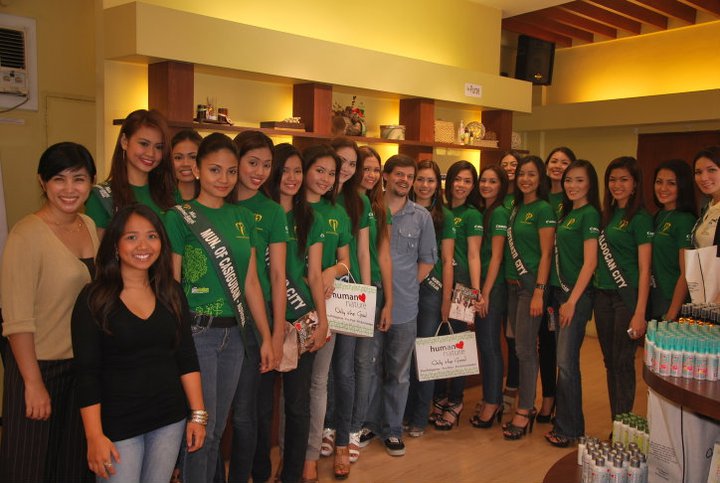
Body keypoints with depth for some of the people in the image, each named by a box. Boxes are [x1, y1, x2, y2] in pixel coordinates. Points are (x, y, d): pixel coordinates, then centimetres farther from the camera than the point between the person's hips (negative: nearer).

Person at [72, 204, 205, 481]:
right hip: (117, 424, -3)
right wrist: (95, 436, -12)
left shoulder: (171, 293, 3)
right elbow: (87, 374, -9)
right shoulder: (94, 299, -8)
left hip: (170, 420, 4)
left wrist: (198, 414, 2)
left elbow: (187, 358, 5)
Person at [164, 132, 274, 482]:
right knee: (200, 429, 2)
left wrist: (267, 337, 10)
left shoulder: (243, 218, 9)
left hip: (234, 333, 5)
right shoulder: (180, 217, -6)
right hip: (197, 332, -5)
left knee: (217, 429, 15)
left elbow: (250, 282, 11)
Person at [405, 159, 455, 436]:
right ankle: (405, 413, 20)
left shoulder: (444, 216, 3)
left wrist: (446, 300, -3)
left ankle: (419, 419, 15)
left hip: (431, 289, -1)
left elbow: (447, 261, 1)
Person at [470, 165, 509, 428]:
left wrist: (485, 293, -15)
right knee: (484, 343, 12)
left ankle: (493, 403, 10)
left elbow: (496, 256, -13)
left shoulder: (500, 213, -10)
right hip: (480, 284, 8)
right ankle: (491, 399, 23)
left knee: (489, 344, -2)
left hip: (494, 286, -8)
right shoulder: (481, 212, 14)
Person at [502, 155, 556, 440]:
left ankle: (524, 412, 6)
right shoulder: (516, 208, 13)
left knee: (525, 348, -4)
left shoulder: (543, 209, -8)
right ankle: (527, 403, 23)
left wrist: (539, 292, -17)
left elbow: (546, 254, -12)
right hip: (512, 284, 7)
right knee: (520, 347, 12)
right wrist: (510, 281, 8)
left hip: (531, 285, -7)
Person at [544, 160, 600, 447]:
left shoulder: (589, 214, -9)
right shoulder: (566, 213, 15)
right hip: (559, 292, 8)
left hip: (577, 294, -8)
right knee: (562, 360, 12)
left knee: (566, 362, -4)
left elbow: (590, 262, -15)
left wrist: (572, 300, -16)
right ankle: (564, 419, 24)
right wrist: (551, 296, 12)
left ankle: (569, 428, 9)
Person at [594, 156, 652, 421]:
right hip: (603, 295, 7)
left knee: (623, 363, -1)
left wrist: (640, 313, -16)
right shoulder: (608, 214, 12)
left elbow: (644, 269, -12)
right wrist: (595, 291, 6)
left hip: (627, 296, -7)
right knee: (610, 362, 12)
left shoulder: (640, 218, -8)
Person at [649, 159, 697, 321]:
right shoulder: (659, 216, 10)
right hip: (653, 304, 7)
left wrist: (671, 315, -19)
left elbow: (686, 274, -16)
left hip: (673, 305, -7)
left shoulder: (686, 220, -12)